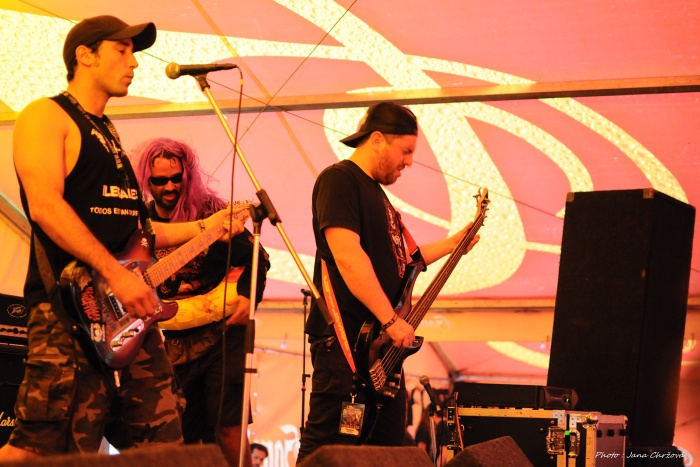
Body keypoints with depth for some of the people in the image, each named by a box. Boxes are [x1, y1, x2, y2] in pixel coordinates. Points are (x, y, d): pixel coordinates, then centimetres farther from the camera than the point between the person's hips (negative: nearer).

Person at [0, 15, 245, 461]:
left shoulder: (107, 132, 25)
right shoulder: (48, 115, -2)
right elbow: (45, 207, -17)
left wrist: (204, 227, 20)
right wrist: (114, 274, -23)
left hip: (130, 309, 9)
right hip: (71, 309, -9)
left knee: (163, 443, 7)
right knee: (42, 449, -15)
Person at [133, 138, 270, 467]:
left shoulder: (209, 211, -3)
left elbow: (255, 256, -3)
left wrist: (247, 295, -18)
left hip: (220, 332, -4)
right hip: (173, 345, 4)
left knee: (228, 425, -13)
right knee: (186, 437, 6)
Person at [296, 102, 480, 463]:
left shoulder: (374, 190, 21)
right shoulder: (339, 180, -9)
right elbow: (347, 256, -21)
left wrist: (450, 244, 29)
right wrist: (391, 321, -22)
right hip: (346, 340, -10)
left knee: (388, 445, 11)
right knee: (327, 450, -12)